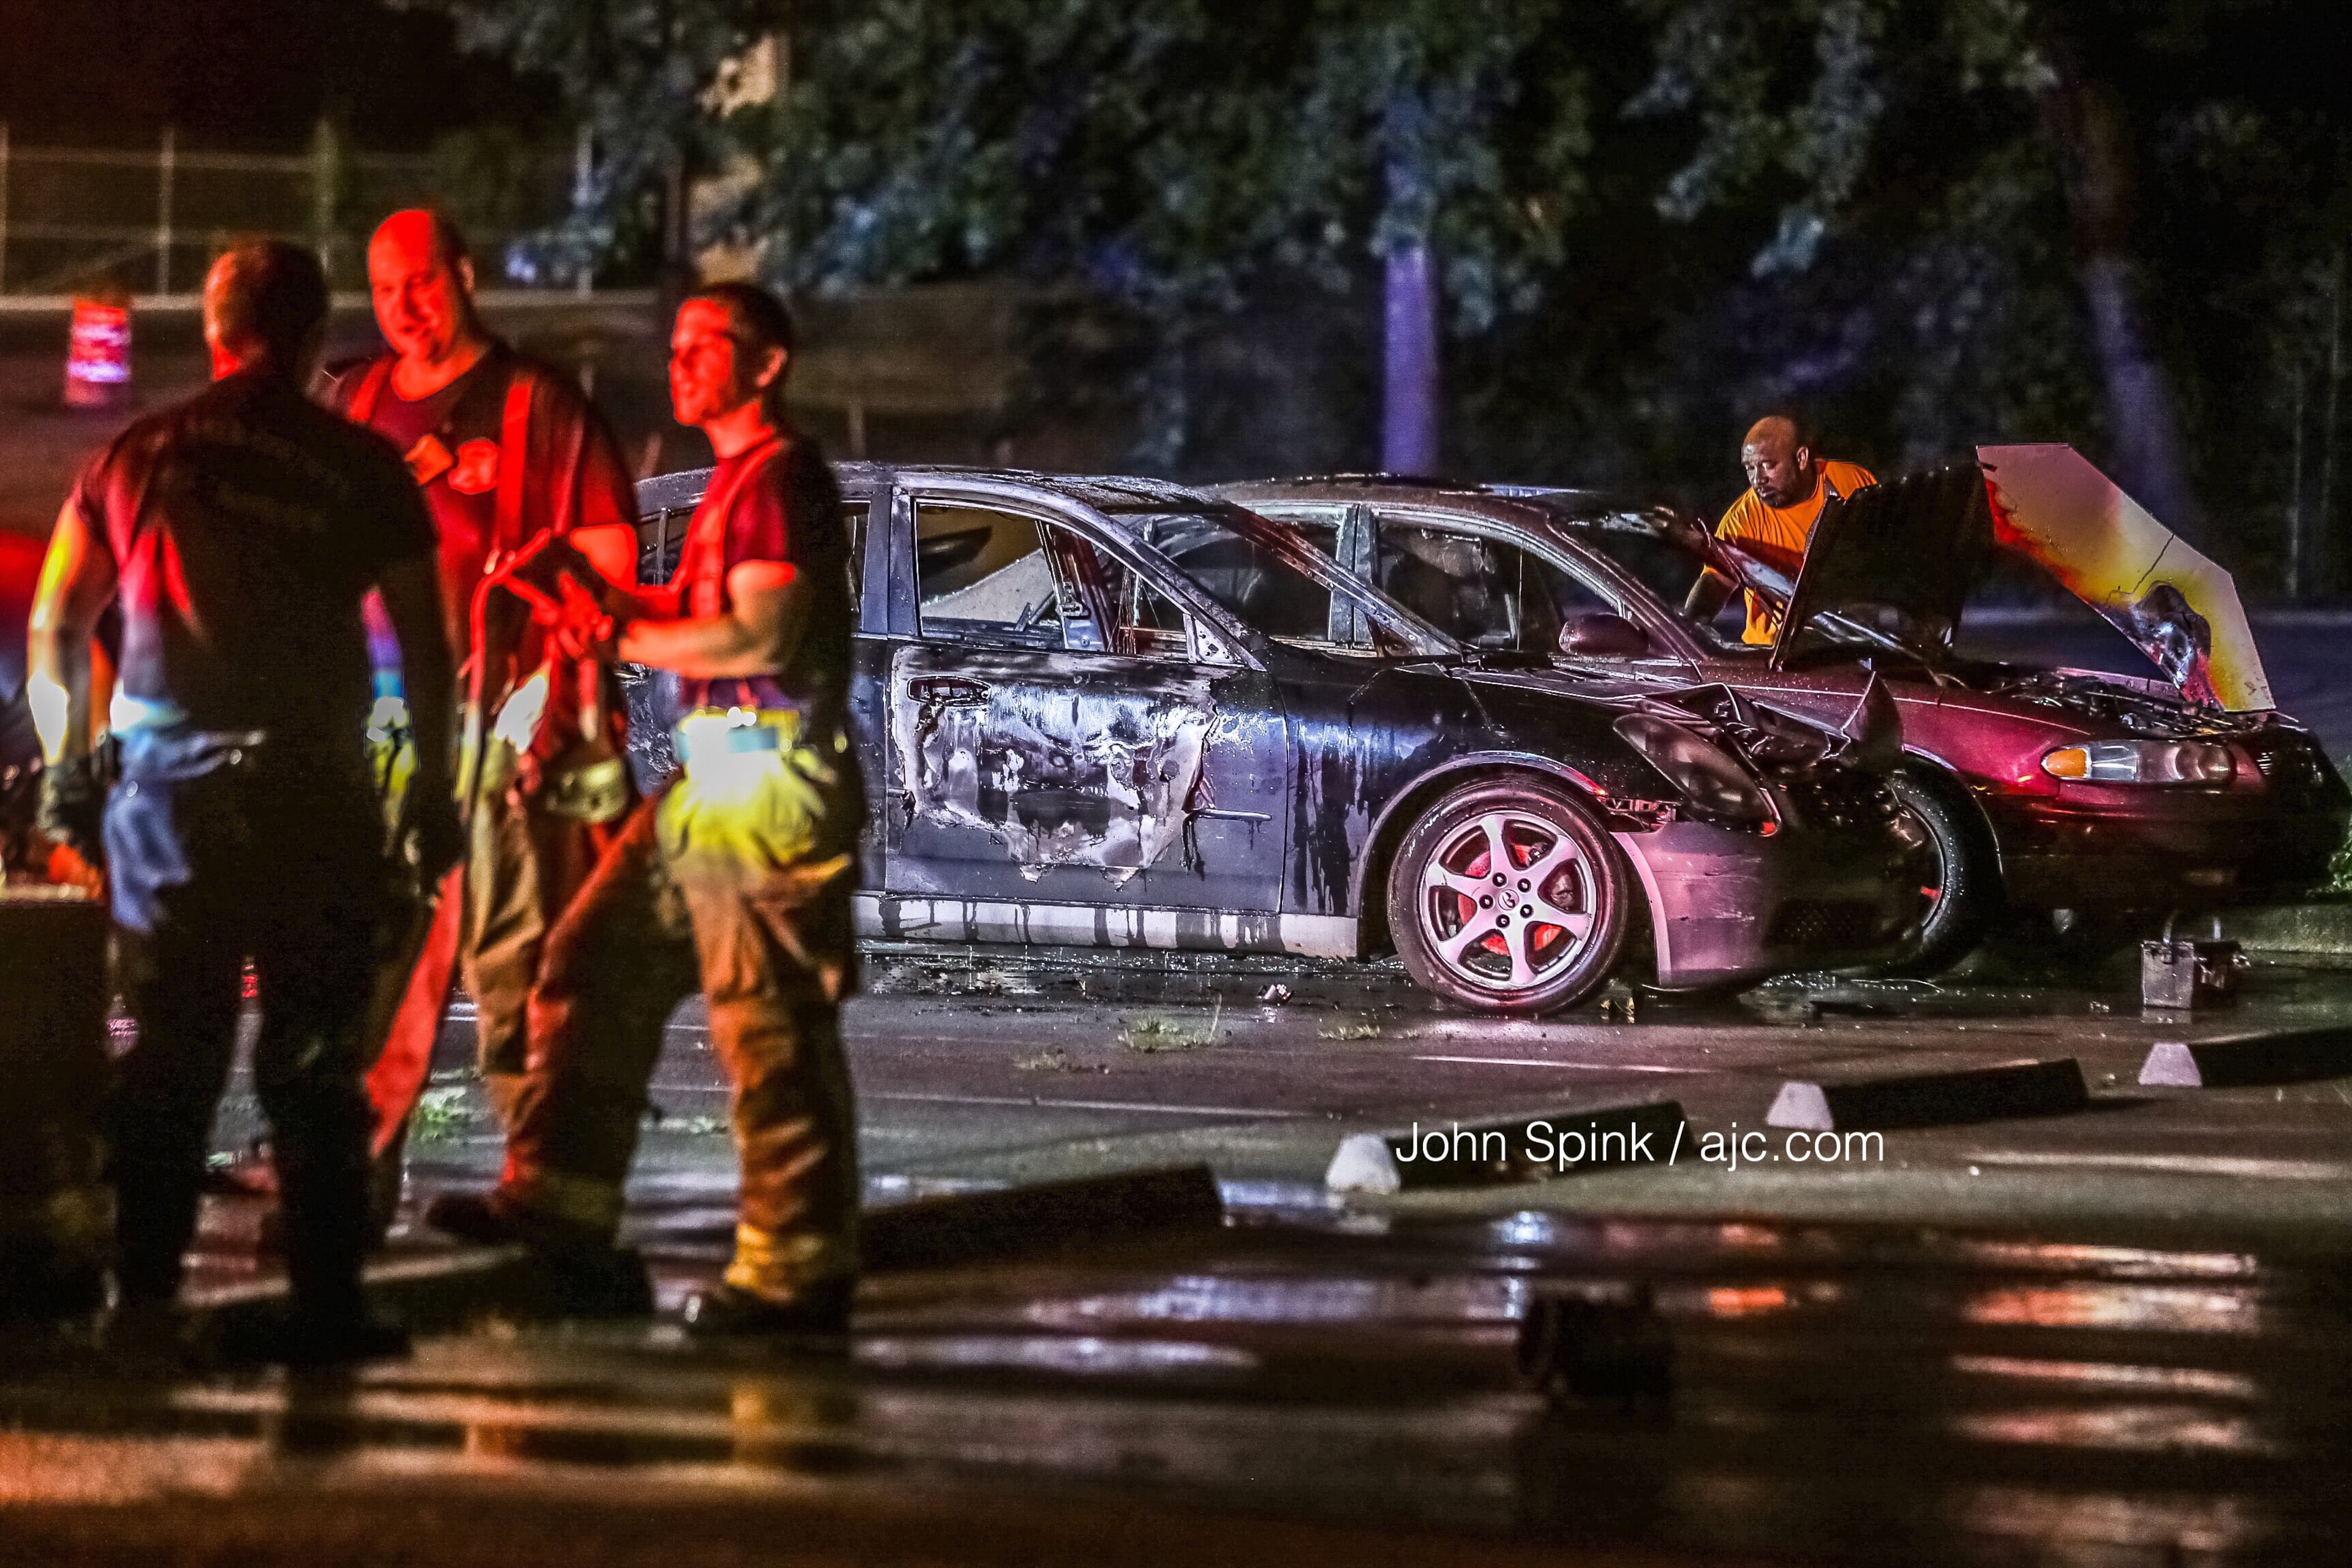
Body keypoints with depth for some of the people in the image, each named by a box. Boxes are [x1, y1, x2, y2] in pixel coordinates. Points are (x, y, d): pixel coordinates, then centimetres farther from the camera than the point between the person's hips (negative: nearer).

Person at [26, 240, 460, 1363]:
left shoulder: (137, 456, 5)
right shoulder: (361, 468, -1)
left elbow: (54, 628, 7)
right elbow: (424, 642, 0)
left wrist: (67, 773, 16)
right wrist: (434, 789, 8)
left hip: (171, 793, 2)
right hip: (313, 794, -2)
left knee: (168, 1051, 9)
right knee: (313, 1058, 3)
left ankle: (145, 1294, 6)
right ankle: (325, 1302, 2)